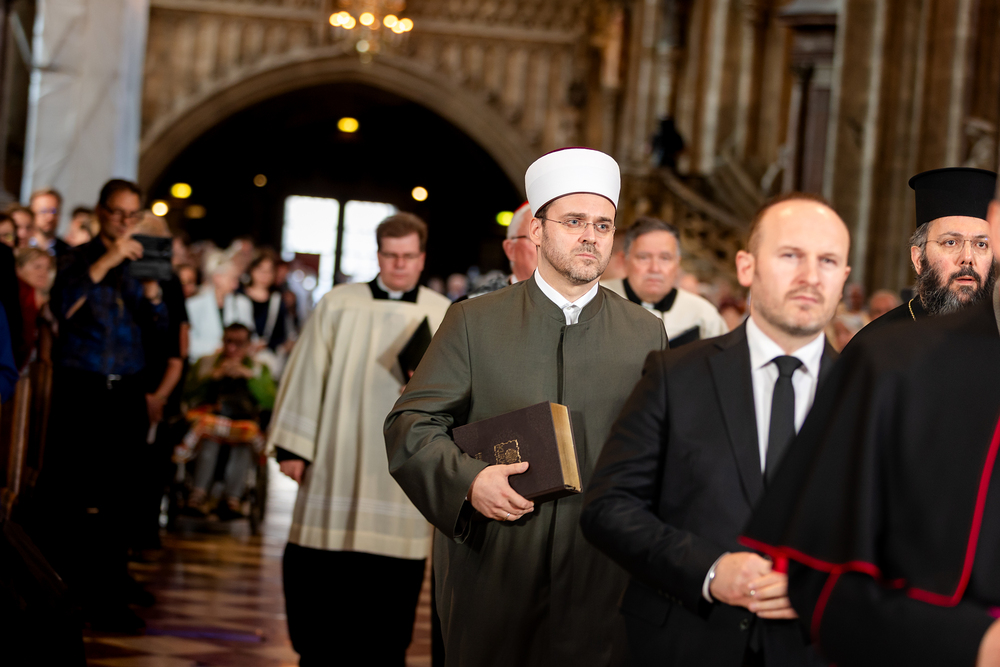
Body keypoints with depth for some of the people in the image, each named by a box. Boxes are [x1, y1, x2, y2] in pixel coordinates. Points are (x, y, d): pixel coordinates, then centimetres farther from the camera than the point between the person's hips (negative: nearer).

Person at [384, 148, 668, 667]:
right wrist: (467, 480, -15)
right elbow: (409, 424, 2)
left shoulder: (647, 335, 9)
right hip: (490, 579, -1)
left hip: (602, 583, 1)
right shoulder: (474, 322, 5)